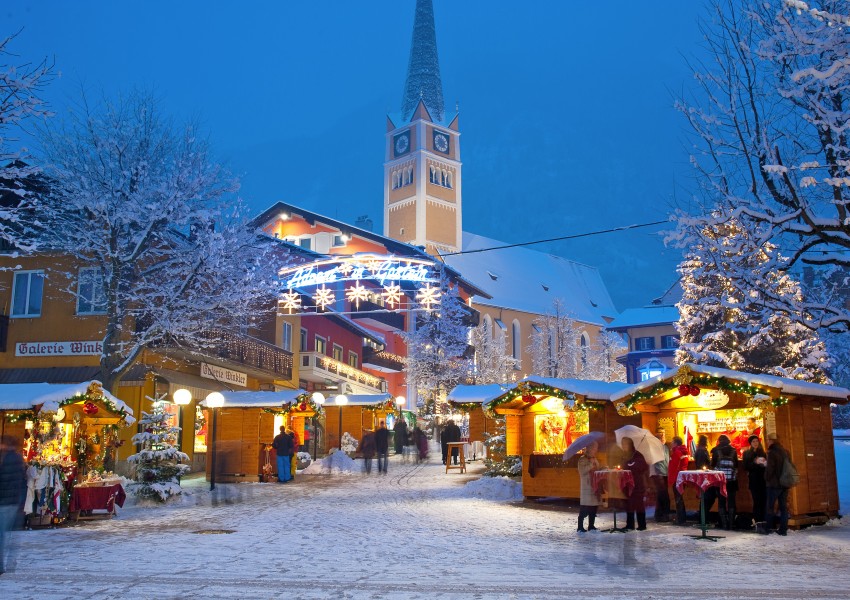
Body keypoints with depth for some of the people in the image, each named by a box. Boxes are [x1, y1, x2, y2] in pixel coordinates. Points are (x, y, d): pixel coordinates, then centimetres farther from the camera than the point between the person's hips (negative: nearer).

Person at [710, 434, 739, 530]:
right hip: (732, 479, 1)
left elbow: (713, 464, 2)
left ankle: (724, 524, 3)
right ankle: (731, 524, 4)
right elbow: (736, 465, 6)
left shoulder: (716, 451, -2)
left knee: (721, 501, 5)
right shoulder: (733, 451, 1)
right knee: (731, 501, 6)